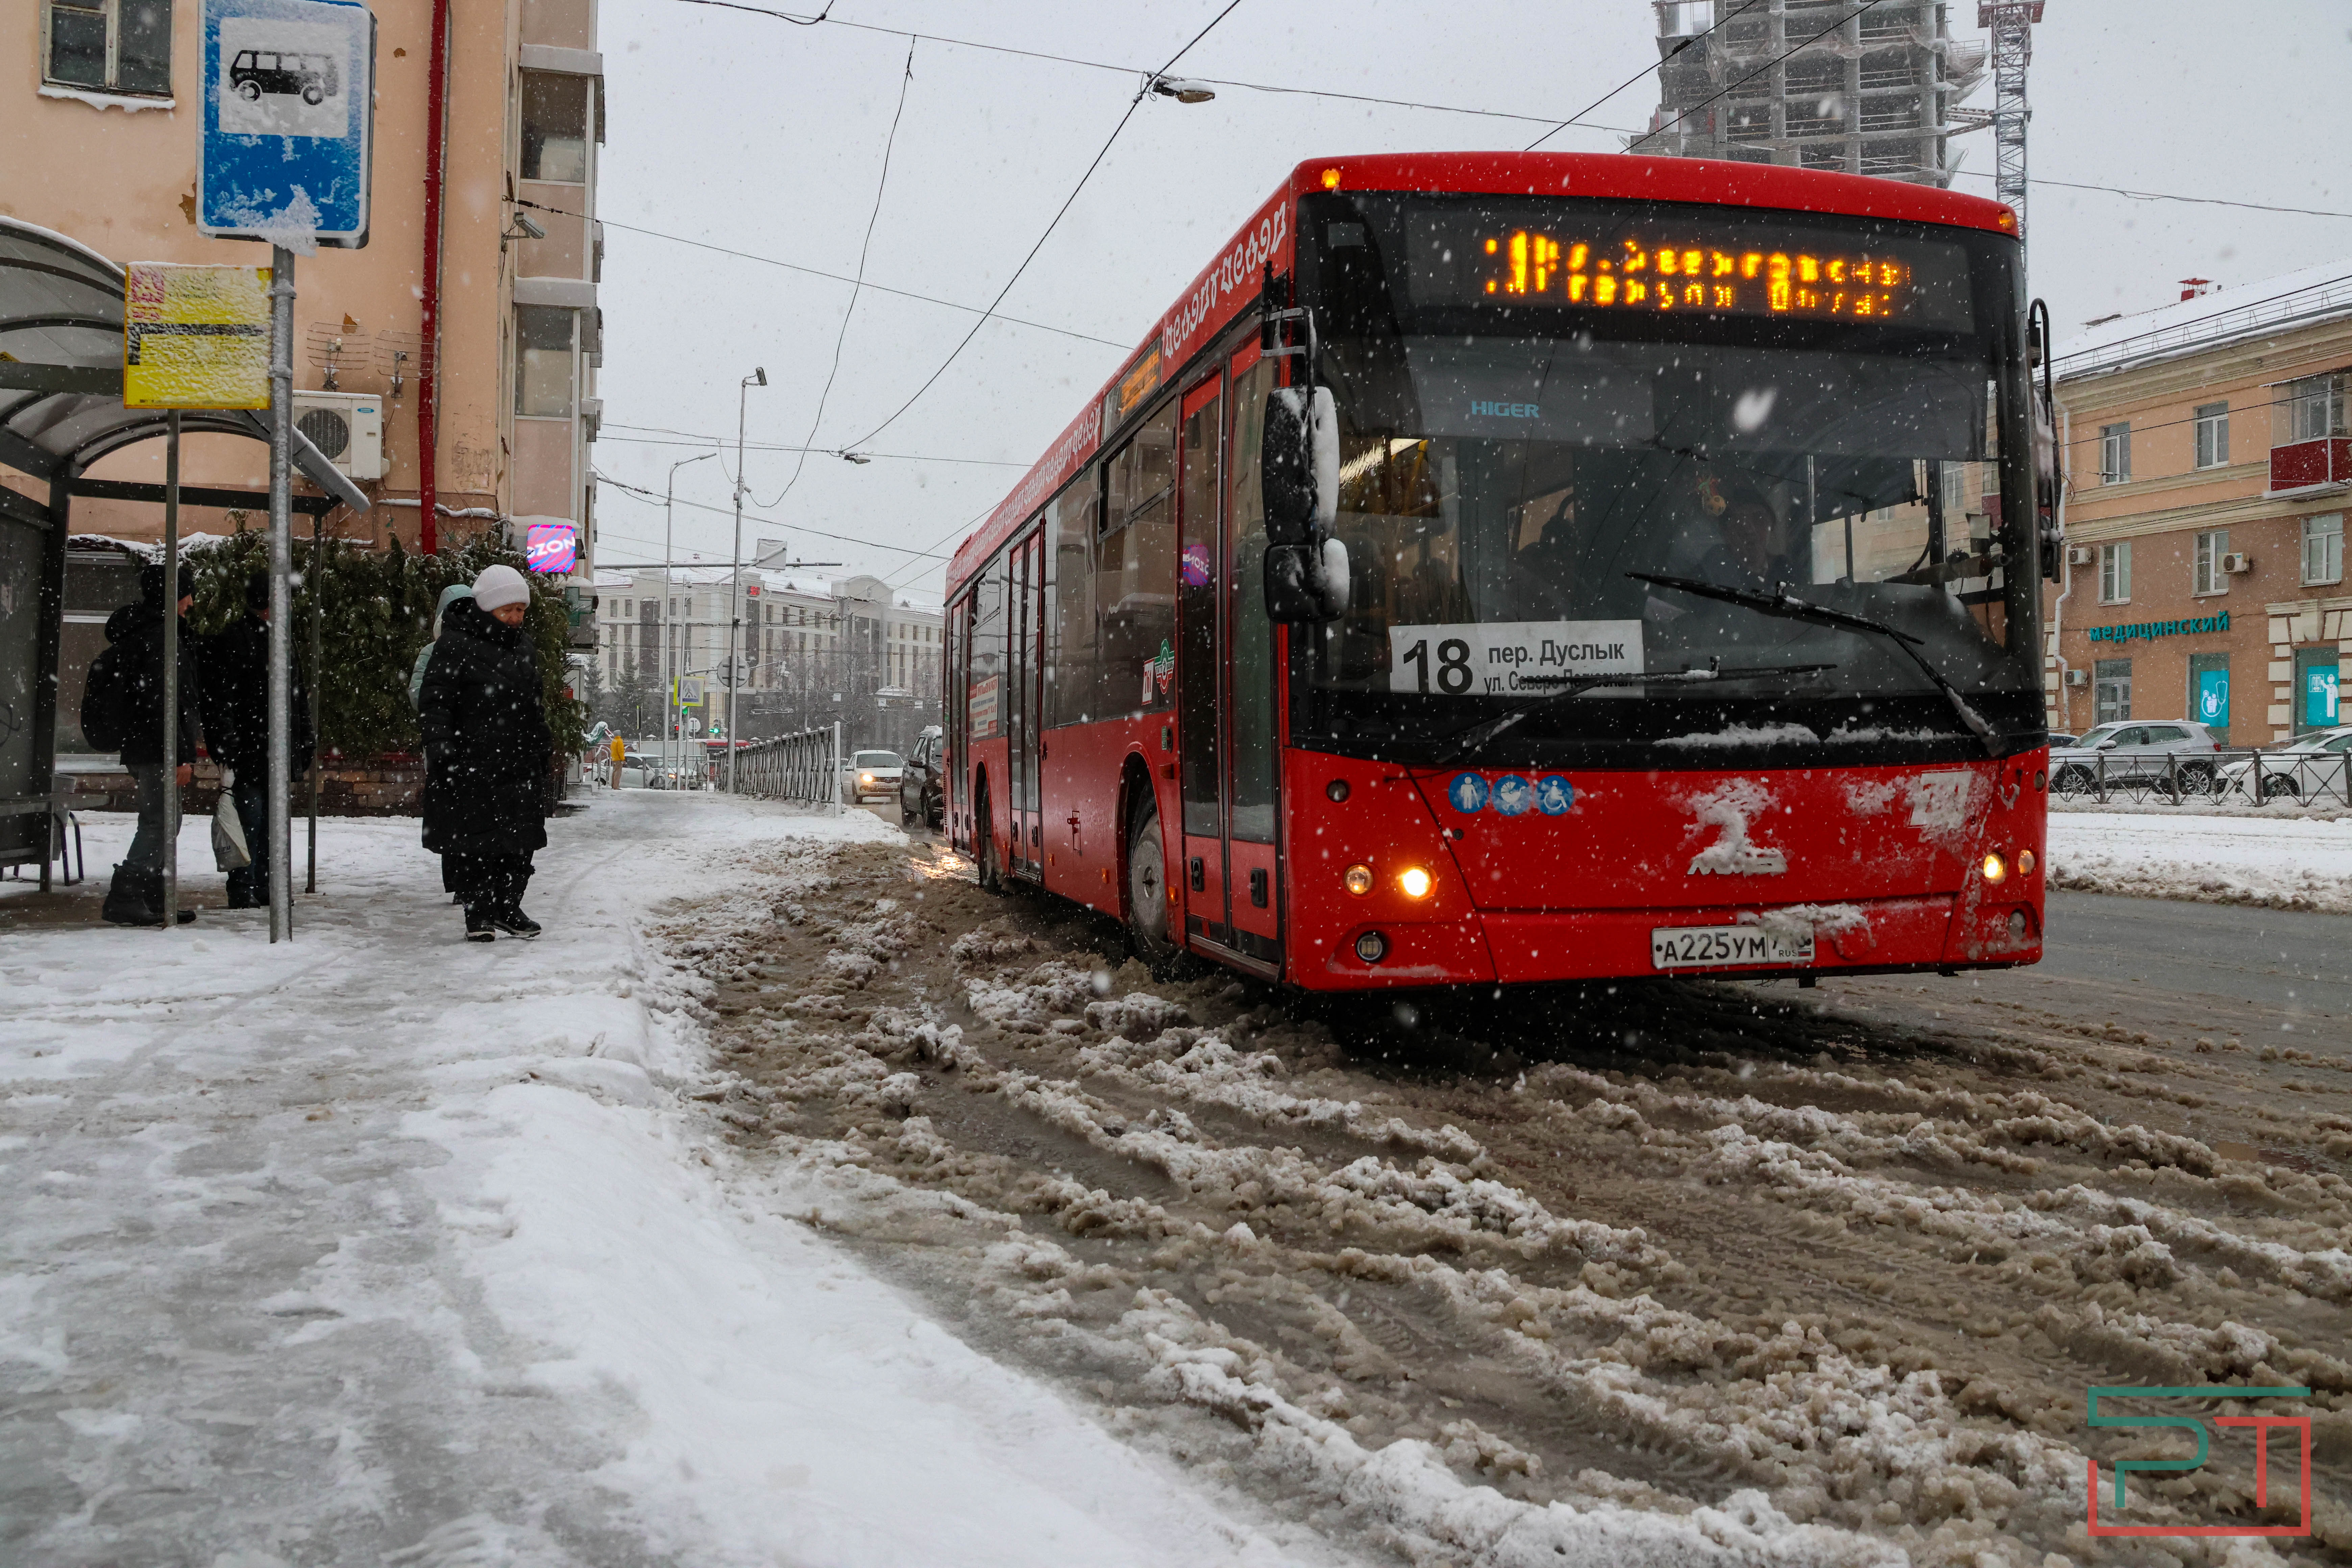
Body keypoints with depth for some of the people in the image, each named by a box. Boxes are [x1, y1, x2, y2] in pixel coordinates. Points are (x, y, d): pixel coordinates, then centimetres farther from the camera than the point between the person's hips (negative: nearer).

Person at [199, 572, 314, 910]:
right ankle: (243, 891, 1)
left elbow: (300, 701, 23)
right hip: (247, 753, -7)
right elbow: (219, 701, -12)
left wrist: (303, 750, 18)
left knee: (272, 825, 11)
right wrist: (226, 749, -19)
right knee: (249, 823, -6)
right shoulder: (230, 641, -6)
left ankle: (265, 887, 19)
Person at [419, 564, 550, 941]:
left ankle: (508, 908, 20)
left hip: (519, 767, 6)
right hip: (471, 767, -6)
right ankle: (479, 915, 8)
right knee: (474, 842, -1)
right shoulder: (455, 646, -8)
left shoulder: (522, 646, 15)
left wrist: (544, 747, 24)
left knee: (519, 841, 8)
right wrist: (440, 749, -19)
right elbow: (434, 704, -10)